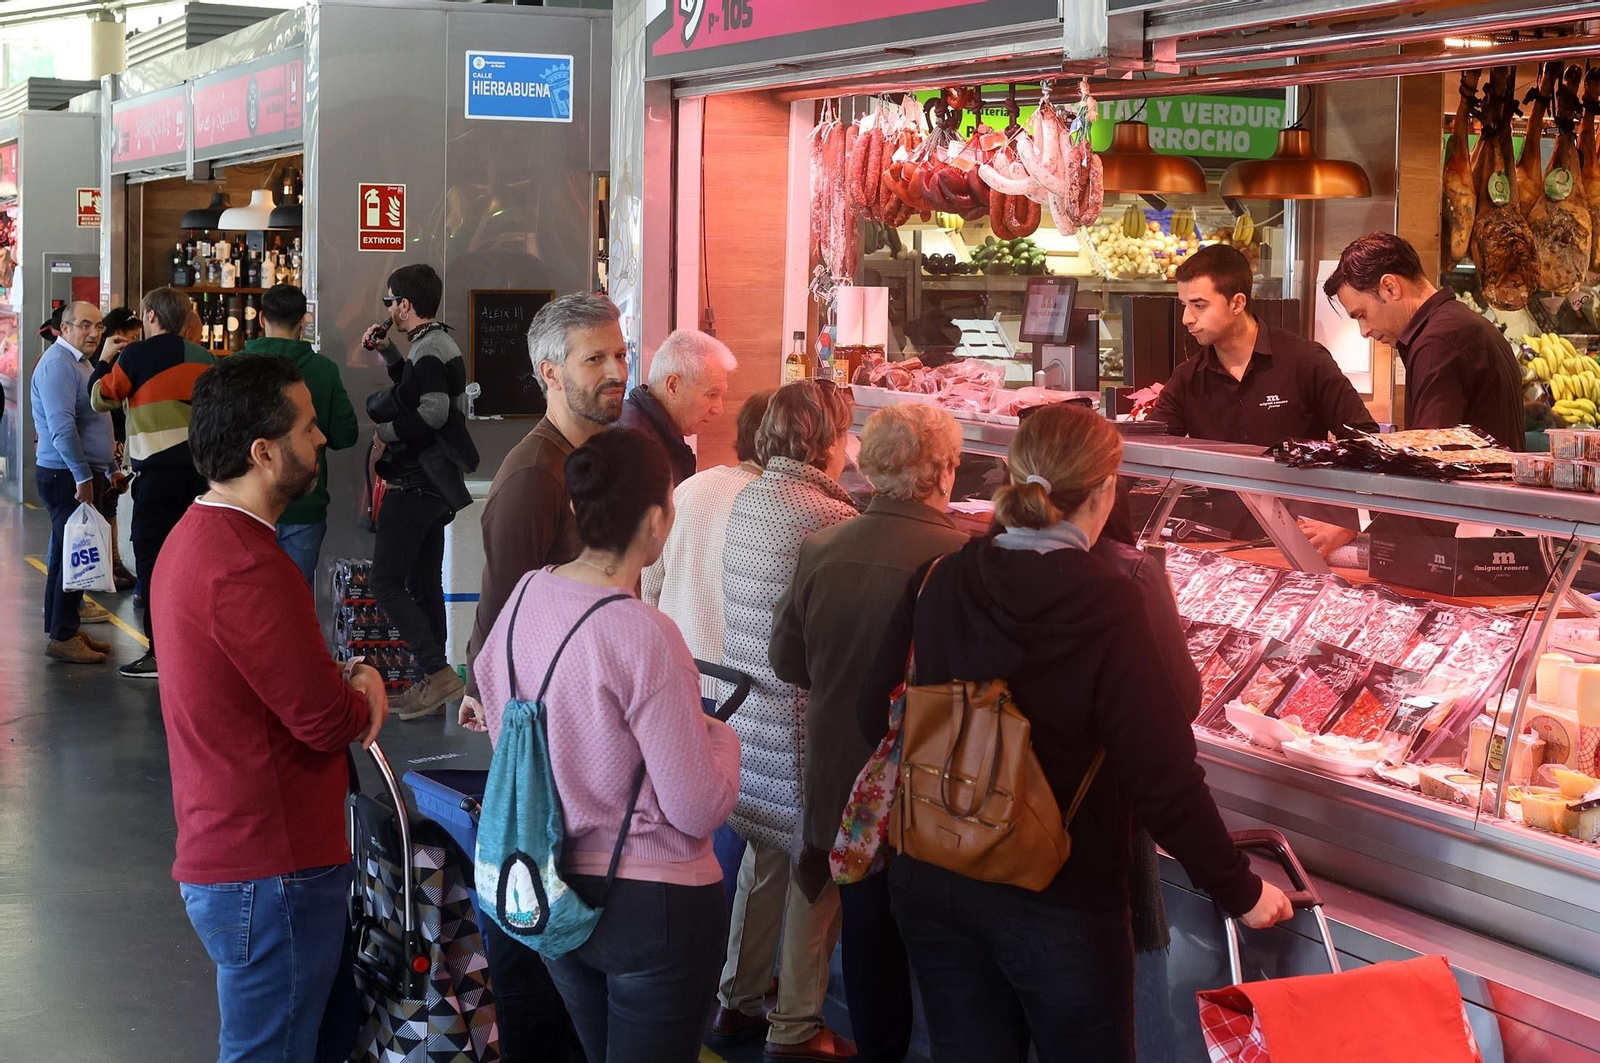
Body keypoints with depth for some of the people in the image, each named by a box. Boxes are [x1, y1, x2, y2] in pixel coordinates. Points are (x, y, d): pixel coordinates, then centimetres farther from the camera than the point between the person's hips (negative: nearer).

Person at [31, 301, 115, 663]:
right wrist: (83, 476, -23)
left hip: (81, 474, 10)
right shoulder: (57, 364, -15)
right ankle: (62, 637, -4)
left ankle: (67, 629, 19)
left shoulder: (79, 363, 18)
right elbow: (61, 427, -23)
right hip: (66, 476, -10)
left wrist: (109, 469, 24)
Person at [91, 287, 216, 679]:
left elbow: (102, 398, 3)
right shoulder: (206, 358, 9)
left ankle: (159, 651, -3)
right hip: (203, 468, 5)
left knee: (153, 558, -1)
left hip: (159, 470, -5)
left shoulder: (137, 355, -5)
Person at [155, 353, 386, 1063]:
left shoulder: (194, 537, 11)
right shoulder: (246, 568, -24)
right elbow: (329, 720, -20)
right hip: (270, 872, -10)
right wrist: (362, 693, 2)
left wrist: (349, 684, 0)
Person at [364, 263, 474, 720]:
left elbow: (433, 410, -27)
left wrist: (387, 430, -13)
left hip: (416, 486, -11)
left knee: (386, 583, -9)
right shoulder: (442, 344, 16)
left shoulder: (428, 348, -16)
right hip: (434, 486, 11)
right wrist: (387, 351, 23)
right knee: (423, 584, 13)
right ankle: (429, 684, 17)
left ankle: (438, 671, -14)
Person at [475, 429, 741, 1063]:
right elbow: (700, 811, -21)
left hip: (552, 887, 7)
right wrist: (720, 735, -2)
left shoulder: (527, 595, -5)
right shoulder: (645, 638, -25)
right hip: (651, 905, -7)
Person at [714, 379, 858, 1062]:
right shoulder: (829, 517, -20)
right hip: (805, 720, -8)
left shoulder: (748, 500, 4)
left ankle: (739, 1003, 32)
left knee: (764, 854, 21)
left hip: (750, 710, 8)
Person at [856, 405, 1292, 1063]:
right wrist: (1240, 893, -9)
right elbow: (1163, 778, -20)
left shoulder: (938, 583, -6)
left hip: (931, 884, 4)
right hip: (1058, 903, -4)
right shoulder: (1106, 606, -19)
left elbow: (877, 713, 4)